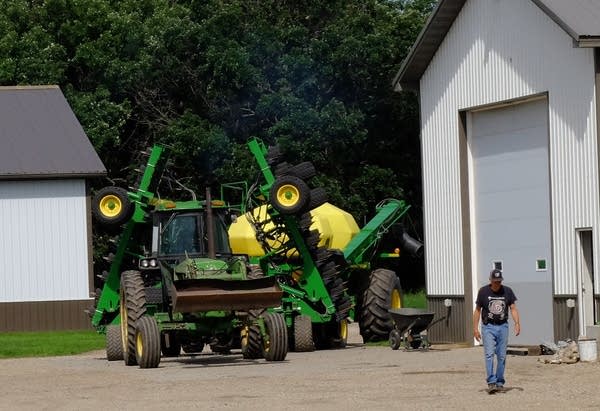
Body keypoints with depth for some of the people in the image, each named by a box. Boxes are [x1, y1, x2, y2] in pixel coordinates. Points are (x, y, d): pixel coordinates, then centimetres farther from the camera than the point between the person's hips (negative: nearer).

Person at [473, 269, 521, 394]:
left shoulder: (507, 291, 3)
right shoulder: (483, 291, -1)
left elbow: (513, 308, 4)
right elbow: (477, 310, 5)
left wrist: (517, 323, -11)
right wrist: (475, 328, -1)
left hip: (503, 327, 2)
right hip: (488, 327, -2)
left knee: (502, 356, 3)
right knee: (489, 354, -14)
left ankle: (500, 383, 12)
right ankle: (491, 383, -19)